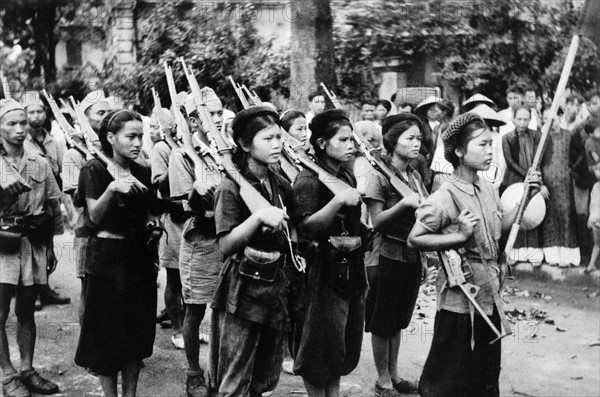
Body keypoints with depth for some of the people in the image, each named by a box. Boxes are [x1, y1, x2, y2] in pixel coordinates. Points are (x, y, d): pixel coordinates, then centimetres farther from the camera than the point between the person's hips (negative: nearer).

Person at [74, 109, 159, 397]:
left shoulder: (142, 173, 8)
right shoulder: (95, 170, -7)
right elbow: (95, 216, -16)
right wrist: (111, 189, -29)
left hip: (139, 257, 5)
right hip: (107, 257, -5)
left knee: (138, 330, 9)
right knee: (108, 333, 3)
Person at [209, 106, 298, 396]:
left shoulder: (281, 186, 7)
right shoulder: (232, 187, -12)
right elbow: (225, 246, -20)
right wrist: (258, 217, -30)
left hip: (276, 287, 6)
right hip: (243, 291, -6)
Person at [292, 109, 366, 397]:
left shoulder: (347, 177, 10)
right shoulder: (309, 180, -12)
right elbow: (307, 228, -22)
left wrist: (355, 241, -7)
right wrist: (338, 201, -31)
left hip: (350, 270, 7)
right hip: (322, 272, -7)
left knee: (343, 344, 15)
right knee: (320, 344, 2)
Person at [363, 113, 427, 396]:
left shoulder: (414, 176, 10)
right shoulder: (379, 175, -12)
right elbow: (376, 222, -16)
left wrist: (422, 258, 16)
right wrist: (403, 204, -30)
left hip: (411, 255, 7)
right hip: (388, 255, -7)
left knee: (398, 319, 16)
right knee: (383, 322, 4)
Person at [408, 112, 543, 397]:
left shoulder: (488, 190, 4)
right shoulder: (446, 197, -18)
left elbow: (500, 229, 15)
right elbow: (414, 240, -17)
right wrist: (460, 236, -26)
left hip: (490, 295, 7)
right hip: (461, 297, -7)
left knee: (488, 373, 18)